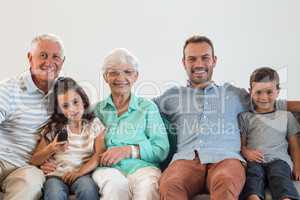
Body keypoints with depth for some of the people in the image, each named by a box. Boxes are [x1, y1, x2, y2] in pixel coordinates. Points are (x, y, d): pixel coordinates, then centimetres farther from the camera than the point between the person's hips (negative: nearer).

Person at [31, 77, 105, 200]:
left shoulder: (94, 124, 10)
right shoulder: (53, 128, 12)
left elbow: (99, 156, -3)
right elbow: (35, 161, 10)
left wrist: (79, 172, -17)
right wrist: (51, 149, -9)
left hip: (82, 174, 0)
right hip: (56, 175, 1)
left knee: (88, 188, -34)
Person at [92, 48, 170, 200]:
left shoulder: (148, 107, 15)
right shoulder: (97, 109, 20)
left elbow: (162, 150, 5)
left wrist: (129, 151, -9)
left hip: (142, 166, 0)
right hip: (107, 168, 1)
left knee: (148, 186, -36)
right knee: (115, 185, -36)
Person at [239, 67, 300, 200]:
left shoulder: (286, 116, 24)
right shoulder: (245, 117, 21)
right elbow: (241, 143, 14)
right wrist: (246, 152, -10)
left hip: (278, 159, 0)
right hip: (254, 160, 0)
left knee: (280, 177, -34)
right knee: (252, 175, -35)